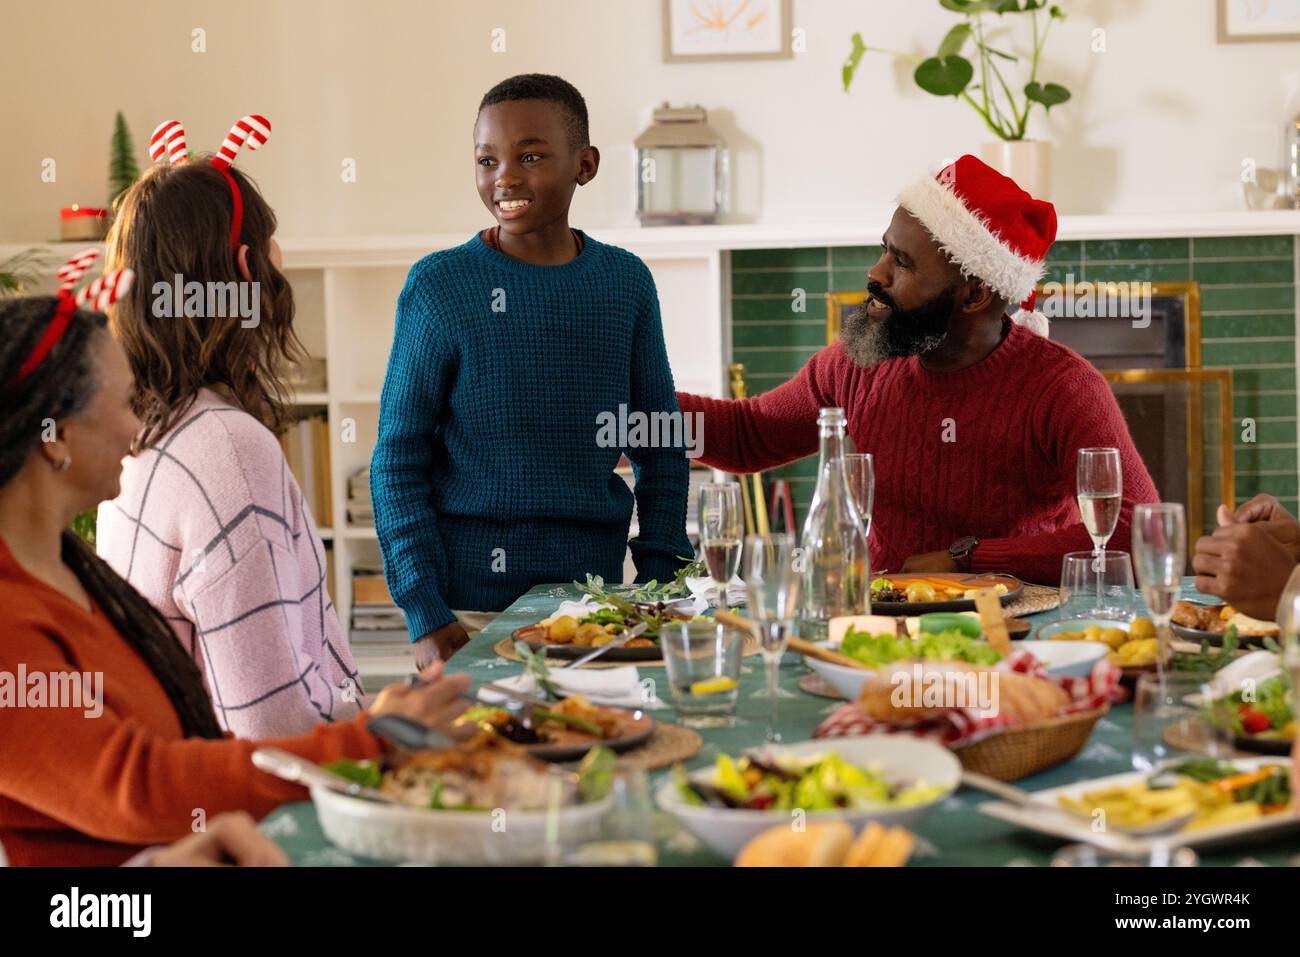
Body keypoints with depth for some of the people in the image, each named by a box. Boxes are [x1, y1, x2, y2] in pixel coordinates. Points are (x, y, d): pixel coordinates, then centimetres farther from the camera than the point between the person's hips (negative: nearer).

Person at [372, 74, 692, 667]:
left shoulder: (625, 281, 4)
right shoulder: (440, 285, -6)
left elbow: (661, 450, 11)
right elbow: (397, 462, -4)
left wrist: (660, 584, 3)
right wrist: (425, 615, -10)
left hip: (594, 588, 3)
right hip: (470, 607, -3)